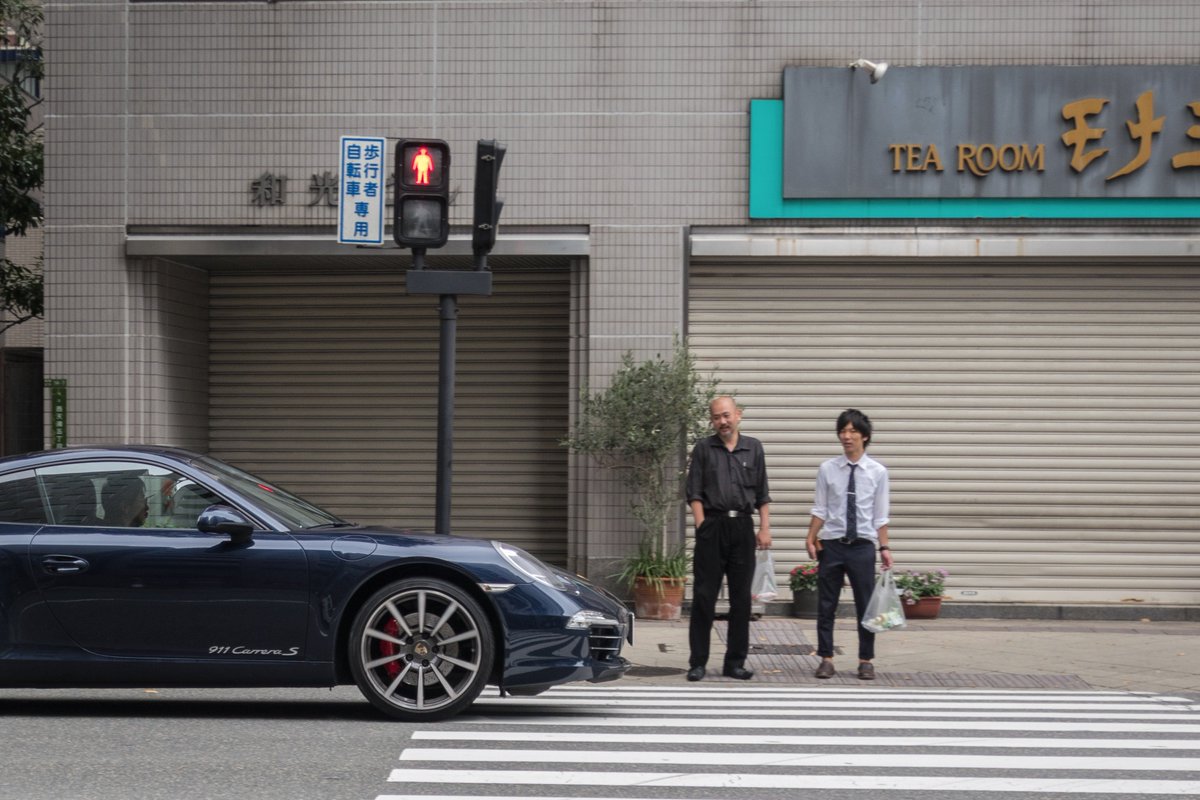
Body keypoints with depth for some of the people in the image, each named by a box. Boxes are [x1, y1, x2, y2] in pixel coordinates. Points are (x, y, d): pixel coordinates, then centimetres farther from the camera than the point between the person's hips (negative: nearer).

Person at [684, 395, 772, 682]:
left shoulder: (753, 448, 11)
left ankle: (735, 663, 11)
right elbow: (694, 494, 2)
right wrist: (702, 526, -7)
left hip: (743, 527, 2)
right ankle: (697, 663, 3)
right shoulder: (703, 449, 5)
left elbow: (762, 495, 12)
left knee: (741, 598, 4)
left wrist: (765, 528, 3)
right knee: (704, 597, -2)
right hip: (712, 526, -2)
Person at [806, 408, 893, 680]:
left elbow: (880, 515, 2)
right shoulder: (827, 469, 0)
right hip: (831, 545, 0)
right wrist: (811, 540, -6)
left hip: (862, 546, 0)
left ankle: (866, 661, 16)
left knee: (865, 605, 6)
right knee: (826, 606, 5)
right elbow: (820, 510, 2)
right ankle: (826, 659, 15)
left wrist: (884, 547, -3)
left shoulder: (877, 472, 0)